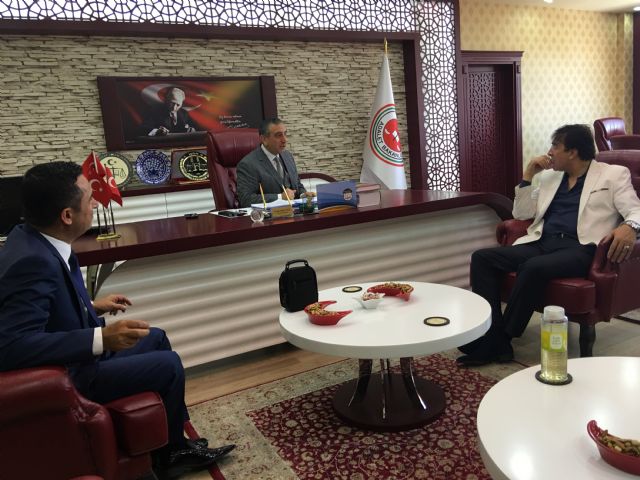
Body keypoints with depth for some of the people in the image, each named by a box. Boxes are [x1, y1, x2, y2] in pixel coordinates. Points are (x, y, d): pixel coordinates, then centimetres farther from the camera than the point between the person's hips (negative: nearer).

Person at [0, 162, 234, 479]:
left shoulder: (30, 236, -4)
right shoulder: (33, 262, -32)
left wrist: (93, 307, 11)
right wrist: (102, 338, -39)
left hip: (73, 353, 10)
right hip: (65, 375, -10)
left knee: (156, 338, 17)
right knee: (169, 365, -4)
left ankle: (177, 442, 28)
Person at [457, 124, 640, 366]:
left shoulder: (614, 174, 9)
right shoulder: (550, 177, 23)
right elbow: (521, 213, 21)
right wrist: (528, 175, 11)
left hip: (580, 247, -6)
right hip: (542, 244, 6)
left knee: (535, 267, -36)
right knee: (482, 257, -16)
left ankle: (500, 340, -21)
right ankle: (492, 336, -22)